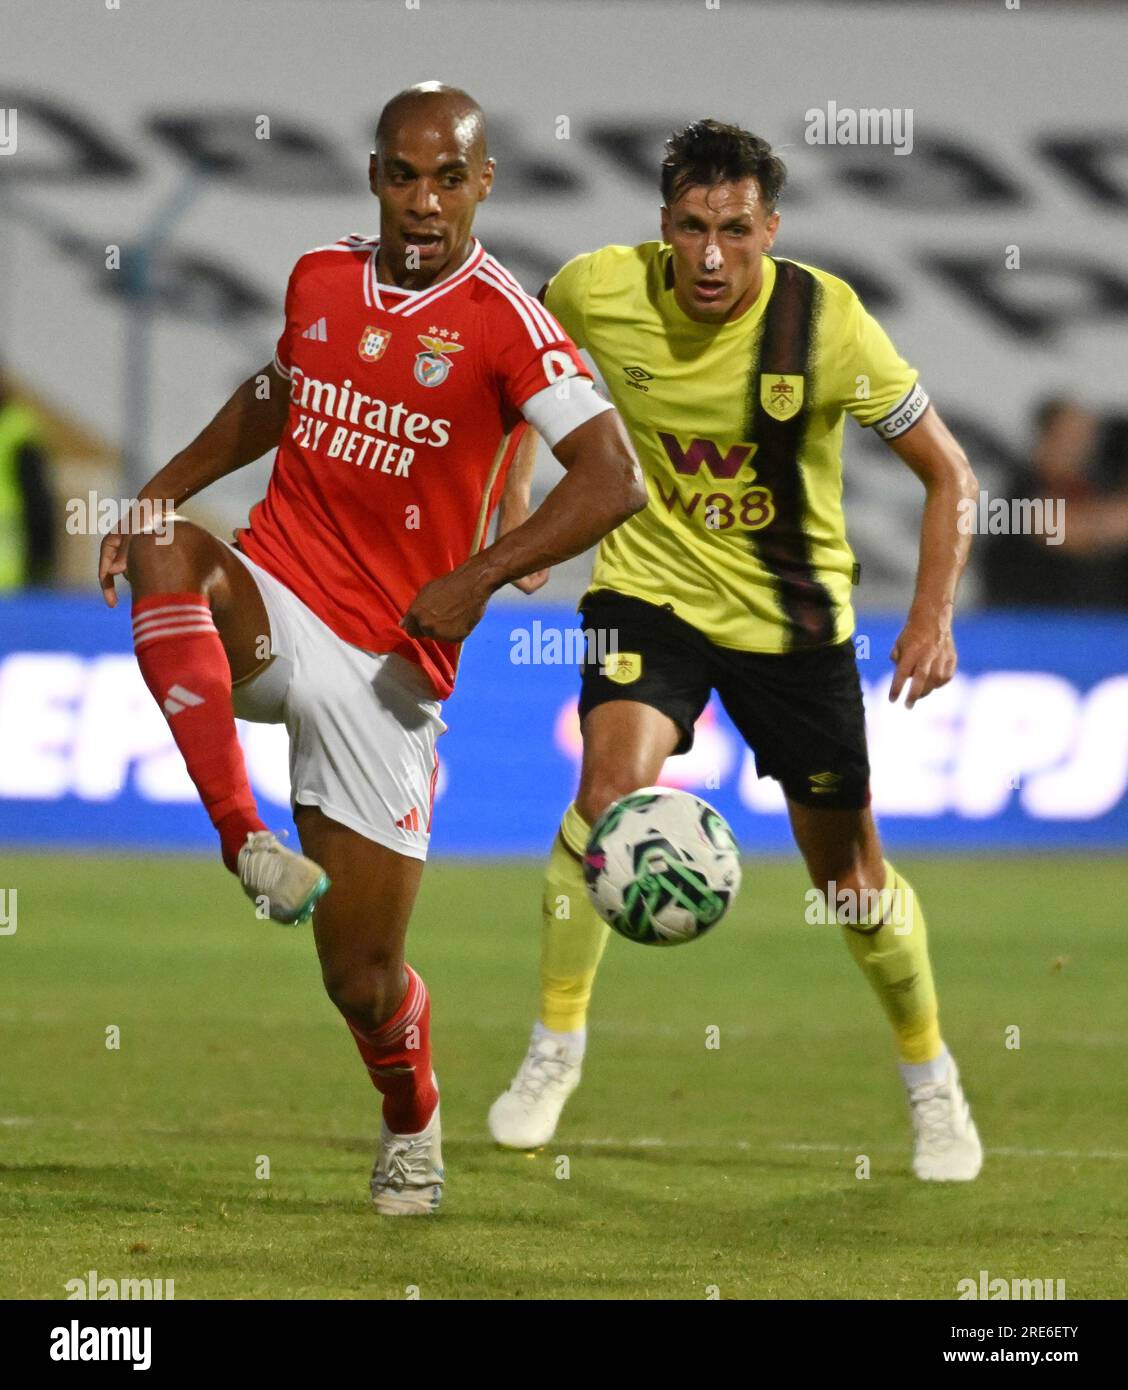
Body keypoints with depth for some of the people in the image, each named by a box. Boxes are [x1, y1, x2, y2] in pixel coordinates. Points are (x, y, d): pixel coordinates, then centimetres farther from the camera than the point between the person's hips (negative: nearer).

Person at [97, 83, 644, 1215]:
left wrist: (478, 576, -27)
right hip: (270, 608, 3)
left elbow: (613, 480, -19)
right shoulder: (321, 279, 7)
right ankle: (246, 841, -34)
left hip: (388, 656, -3)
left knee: (363, 976, 0)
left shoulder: (504, 323, -10)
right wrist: (161, 491, 17)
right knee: (162, 552, -34)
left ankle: (411, 1126, 35)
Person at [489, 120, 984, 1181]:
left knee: (849, 870, 6)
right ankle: (554, 1051, -9)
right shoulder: (601, 290, -15)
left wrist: (933, 616, -22)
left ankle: (931, 1083, 30)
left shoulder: (824, 321, -20)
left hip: (791, 611, -1)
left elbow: (946, 471, -12)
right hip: (652, 584, 1)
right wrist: (509, 488, 8)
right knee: (610, 786, -25)